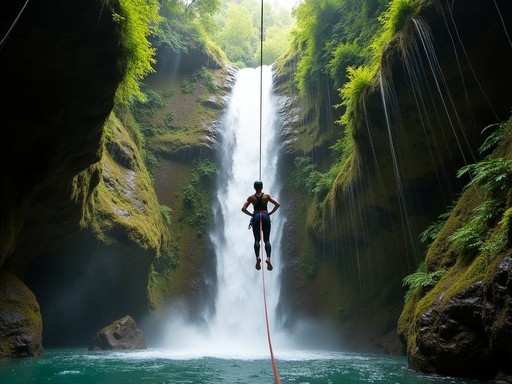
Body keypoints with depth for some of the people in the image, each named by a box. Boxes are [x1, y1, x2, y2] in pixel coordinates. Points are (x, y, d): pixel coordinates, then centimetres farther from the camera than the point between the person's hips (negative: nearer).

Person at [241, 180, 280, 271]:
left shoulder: (251, 197, 5)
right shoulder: (267, 196, 4)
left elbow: (243, 209, 0)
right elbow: (277, 204, -4)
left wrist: (251, 214, 10)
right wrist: (270, 213, 4)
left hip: (256, 217, 0)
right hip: (265, 216, 0)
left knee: (257, 239, 1)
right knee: (267, 240, 2)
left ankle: (257, 257, -18)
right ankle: (268, 258, -17)